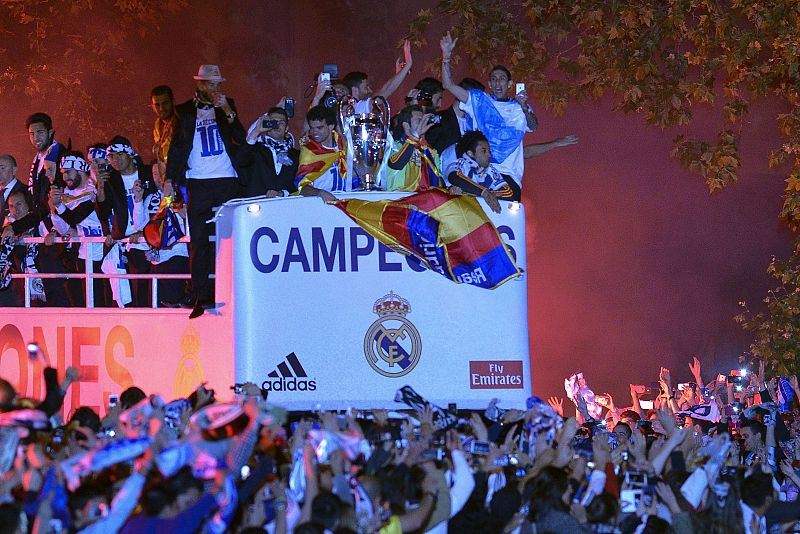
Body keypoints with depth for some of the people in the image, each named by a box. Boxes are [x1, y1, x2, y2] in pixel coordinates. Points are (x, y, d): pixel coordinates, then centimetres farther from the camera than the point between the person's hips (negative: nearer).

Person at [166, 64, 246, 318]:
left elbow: (241, 139, 4)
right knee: (199, 240, -3)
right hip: (199, 183, 0)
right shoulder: (185, 111, 10)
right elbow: (177, 145, 11)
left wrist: (228, 112, -8)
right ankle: (201, 297, -1)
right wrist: (170, 178, 2)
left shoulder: (226, 105, 12)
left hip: (227, 181, 0)